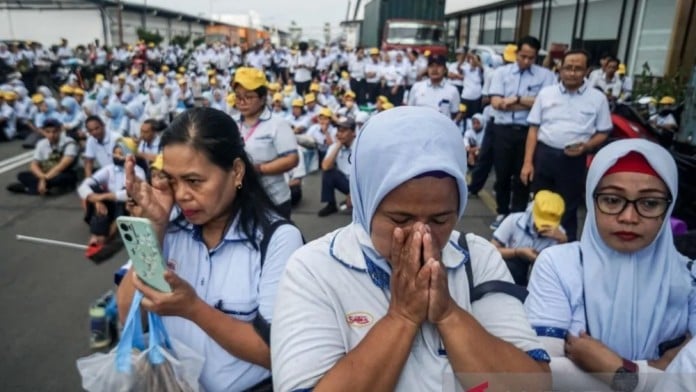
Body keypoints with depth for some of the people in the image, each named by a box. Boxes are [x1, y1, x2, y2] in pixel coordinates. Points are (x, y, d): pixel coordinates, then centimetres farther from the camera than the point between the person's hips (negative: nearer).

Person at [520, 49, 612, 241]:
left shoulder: (598, 98, 2)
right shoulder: (546, 93, 5)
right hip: (543, 155, 2)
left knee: (568, 210, 6)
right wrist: (528, 162, -3)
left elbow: (603, 133, 7)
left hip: (574, 160, -1)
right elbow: (534, 128, 4)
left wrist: (586, 146, -15)